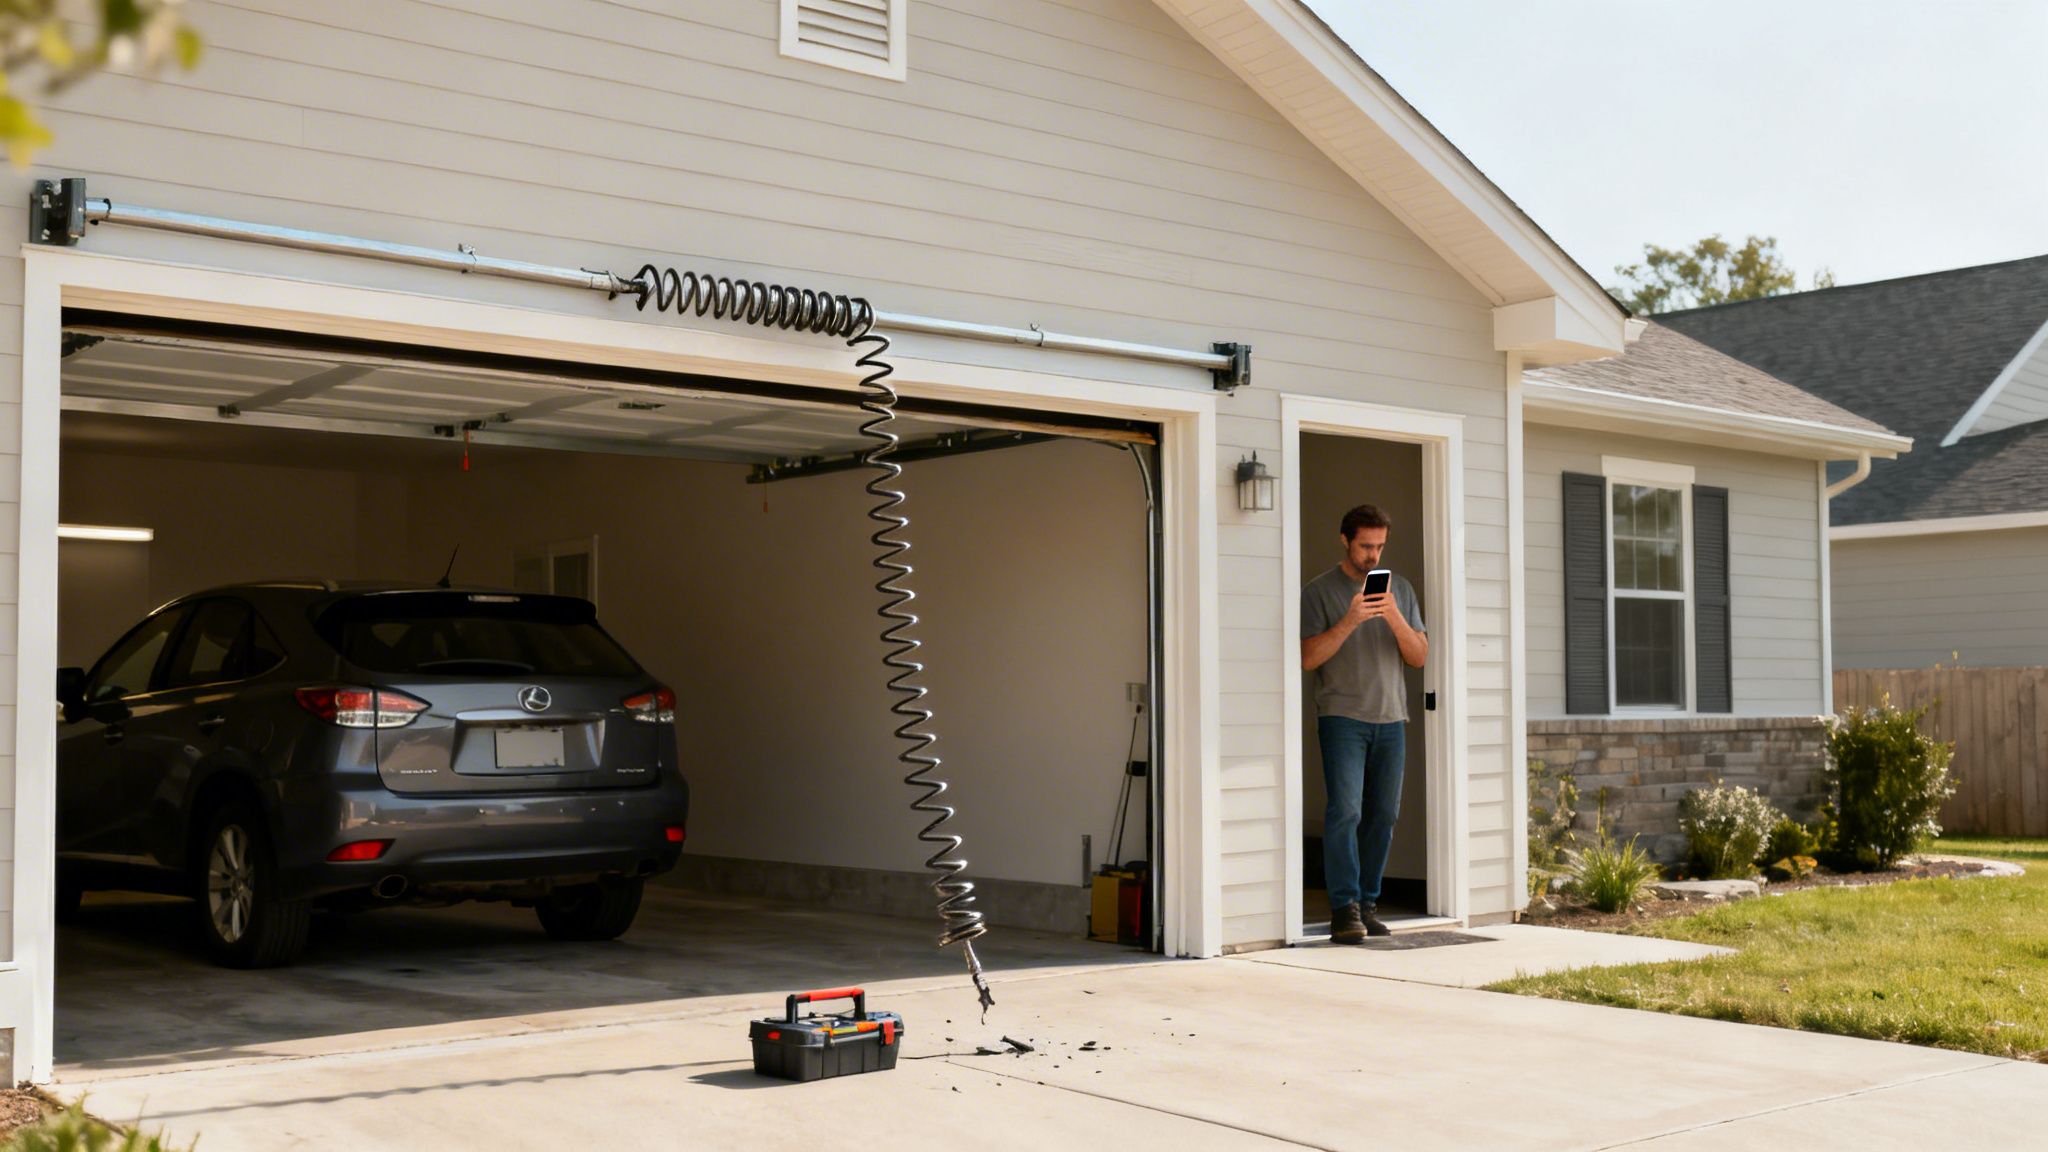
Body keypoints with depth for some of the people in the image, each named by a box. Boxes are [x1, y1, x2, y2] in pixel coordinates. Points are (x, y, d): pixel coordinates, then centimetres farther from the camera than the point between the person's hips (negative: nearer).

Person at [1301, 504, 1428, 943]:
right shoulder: (1318, 591, 3)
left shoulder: (1400, 589, 14)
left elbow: (1419, 657, 9)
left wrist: (1395, 618, -9)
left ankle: (1368, 903, 12)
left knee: (1384, 815, 4)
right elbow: (1308, 658, -6)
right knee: (1345, 810, -14)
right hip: (1342, 716, -4)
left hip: (1390, 718, 4)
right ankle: (1344, 908, -13)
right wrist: (1349, 620, -17)